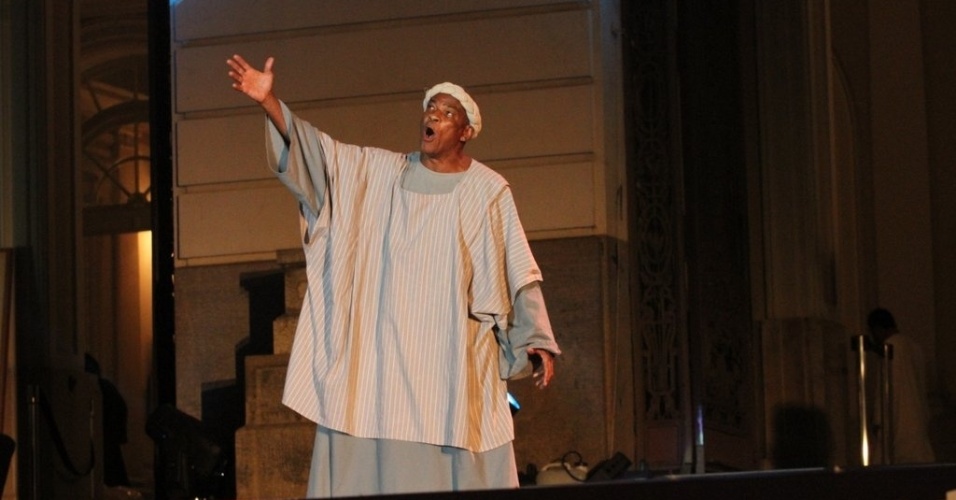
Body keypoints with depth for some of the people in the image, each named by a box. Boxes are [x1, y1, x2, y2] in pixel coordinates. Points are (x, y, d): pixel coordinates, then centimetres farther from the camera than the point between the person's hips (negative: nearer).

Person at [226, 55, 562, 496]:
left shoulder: (488, 191, 2)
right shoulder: (382, 171, 10)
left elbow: (518, 271, 0)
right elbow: (317, 151, 3)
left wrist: (537, 341, -7)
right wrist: (268, 102, -11)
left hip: (453, 352, -3)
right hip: (382, 347, 3)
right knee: (374, 458, -3)